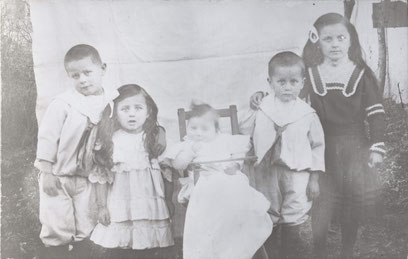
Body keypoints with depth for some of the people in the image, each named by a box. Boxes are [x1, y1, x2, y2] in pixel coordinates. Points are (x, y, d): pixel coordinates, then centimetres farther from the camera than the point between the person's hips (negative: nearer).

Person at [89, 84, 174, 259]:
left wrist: (169, 204, 9)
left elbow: (166, 173, 8)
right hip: (119, 208, -1)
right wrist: (101, 206, 0)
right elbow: (101, 175, 1)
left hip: (151, 205, 1)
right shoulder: (110, 140, -2)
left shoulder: (156, 138, 3)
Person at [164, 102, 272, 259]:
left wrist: (235, 165, -3)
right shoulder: (187, 145, 17)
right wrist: (190, 151, -8)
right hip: (205, 186, -2)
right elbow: (177, 165, 3)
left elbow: (239, 155, 18)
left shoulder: (225, 141, 22)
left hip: (230, 181, 2)